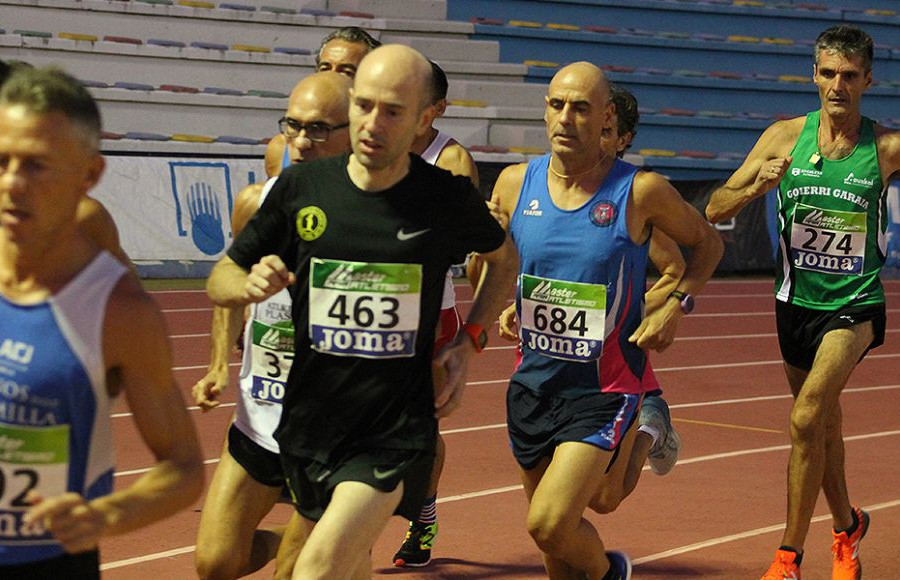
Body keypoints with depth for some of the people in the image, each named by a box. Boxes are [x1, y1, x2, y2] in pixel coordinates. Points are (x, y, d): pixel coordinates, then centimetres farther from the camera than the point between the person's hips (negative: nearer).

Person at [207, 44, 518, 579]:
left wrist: (470, 340, 2)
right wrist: (251, 285, -16)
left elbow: (505, 259, 15)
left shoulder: (450, 199, -7)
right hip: (309, 425, 3)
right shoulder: (301, 187, -3)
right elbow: (222, 277, 7)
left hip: (397, 432, -3)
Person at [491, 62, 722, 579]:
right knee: (553, 536, 13)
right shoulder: (515, 183, -2)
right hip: (532, 382, 4)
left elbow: (709, 243, 7)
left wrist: (677, 306, -7)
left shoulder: (641, 192, -11)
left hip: (605, 389, -4)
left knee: (549, 524, -17)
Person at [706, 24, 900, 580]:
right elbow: (715, 210, -1)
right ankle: (848, 526, 43)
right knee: (824, 429, 17)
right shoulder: (785, 137, -3)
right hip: (796, 301, 4)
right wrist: (756, 186, -21)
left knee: (806, 419, -21)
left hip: (855, 305, -3)